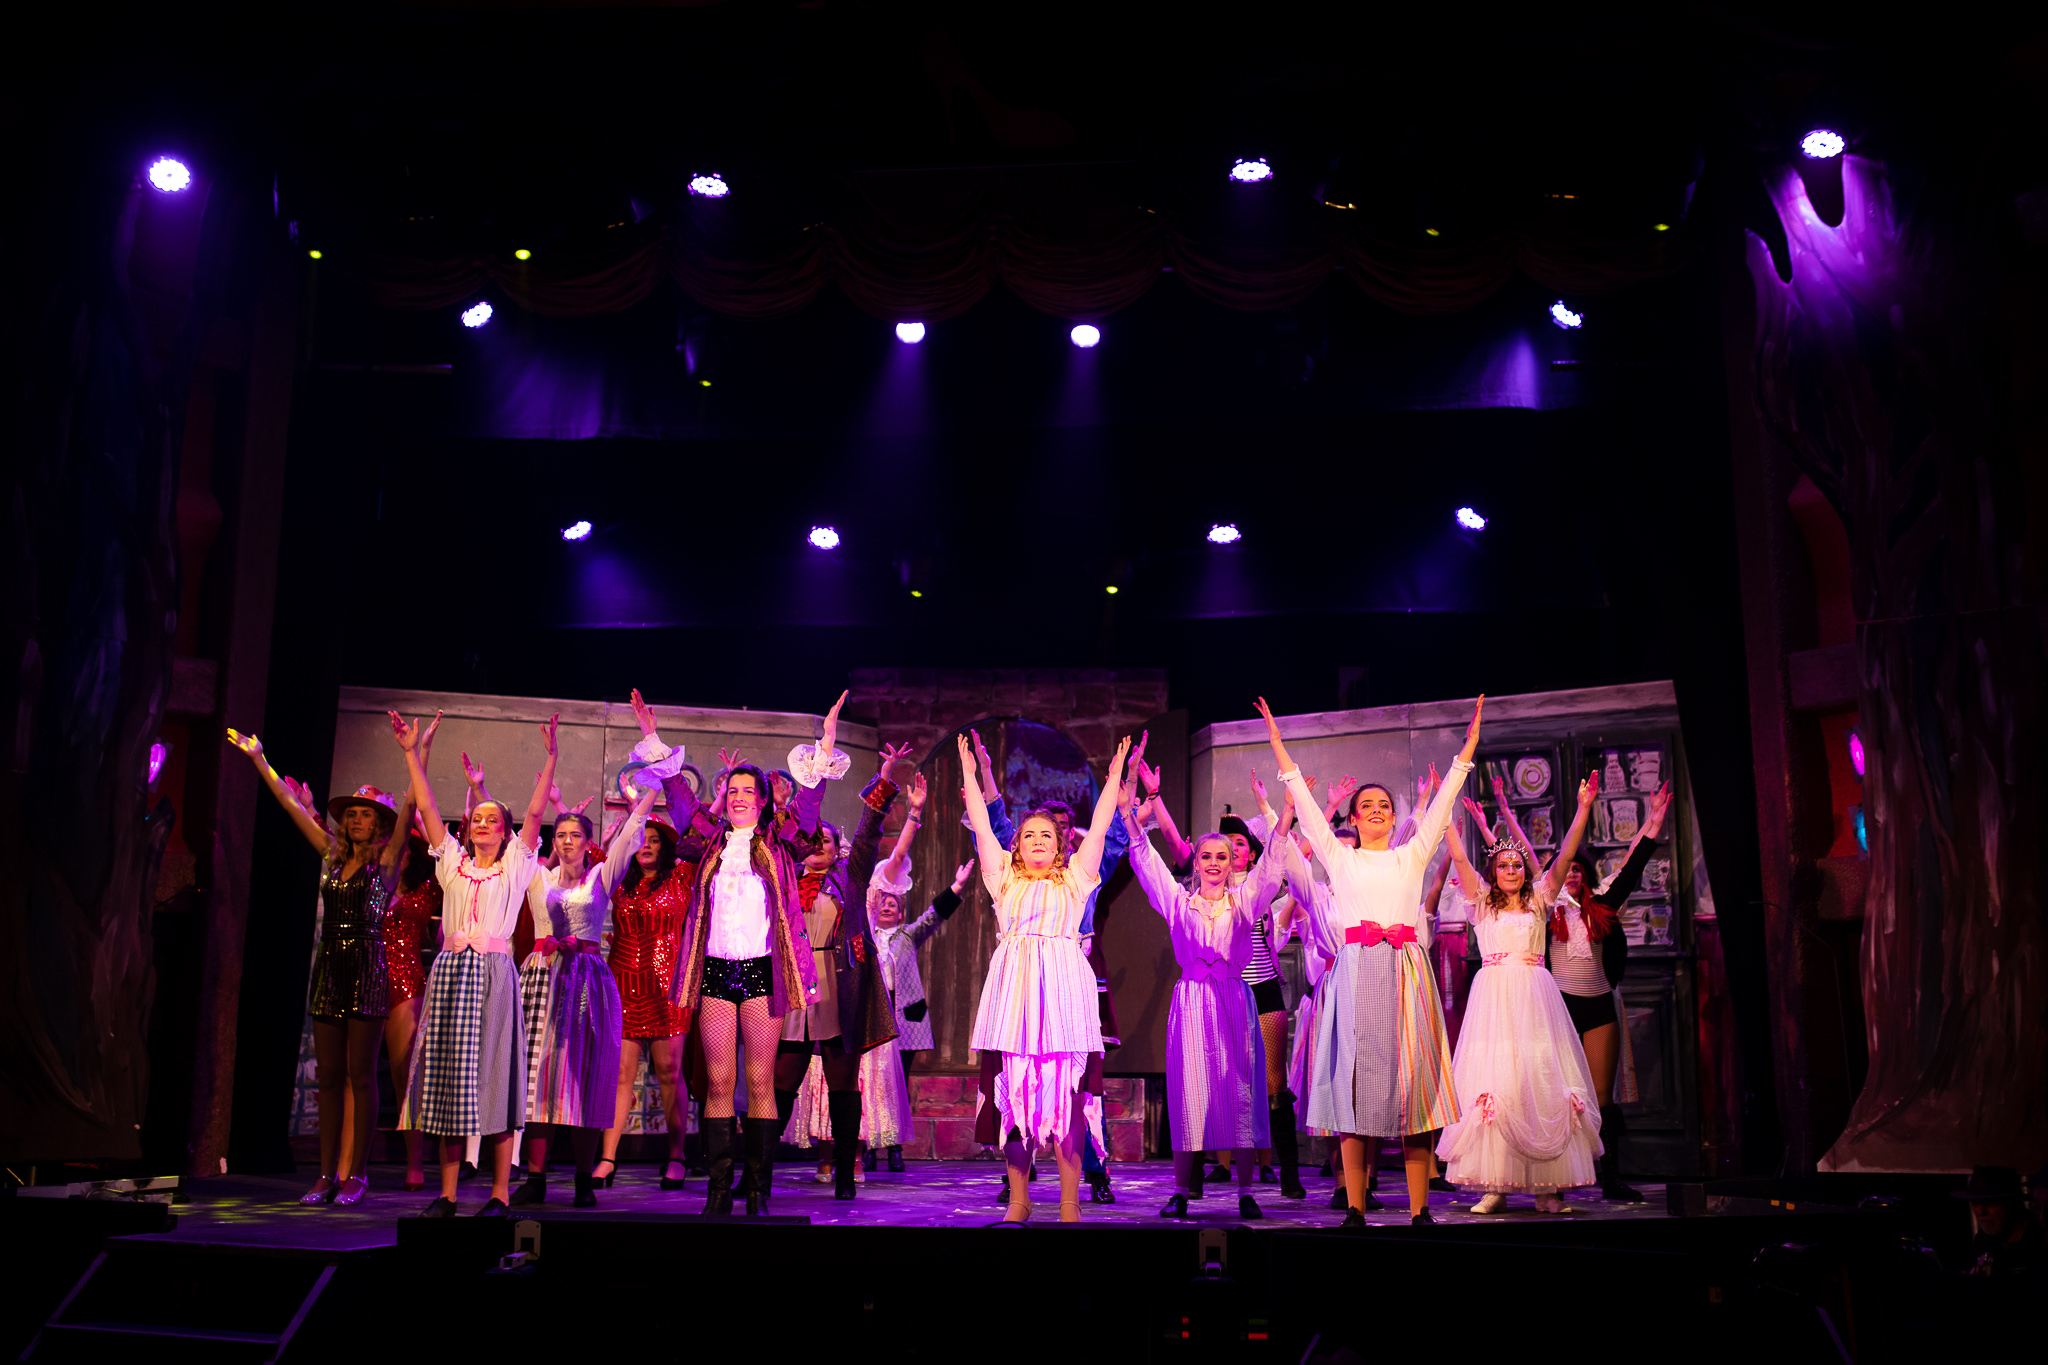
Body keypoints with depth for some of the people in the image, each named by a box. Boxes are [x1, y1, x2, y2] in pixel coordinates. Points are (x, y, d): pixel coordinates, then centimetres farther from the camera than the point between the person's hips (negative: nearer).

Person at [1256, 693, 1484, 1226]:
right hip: (1356, 972, -1)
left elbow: (1443, 803, 14)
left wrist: (1470, 742, 11)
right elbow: (1304, 804, 11)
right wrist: (1278, 746, 8)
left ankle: (1419, 1210, -1)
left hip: (1407, 972, 1)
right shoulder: (1339, 858, 14)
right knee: (1355, 1082, -4)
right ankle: (1355, 1209, 0)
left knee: (1412, 1082, -3)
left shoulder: (1412, 856, 16)